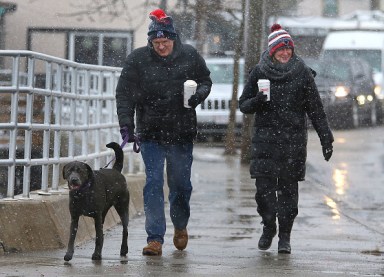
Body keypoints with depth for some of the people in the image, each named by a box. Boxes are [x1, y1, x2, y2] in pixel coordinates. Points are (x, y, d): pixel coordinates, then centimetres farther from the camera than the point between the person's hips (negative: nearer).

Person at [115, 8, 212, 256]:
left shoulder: (190, 56, -1)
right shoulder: (138, 59, -5)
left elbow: (206, 81, 12)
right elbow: (125, 93, -5)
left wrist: (197, 95, -11)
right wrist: (126, 125, -15)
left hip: (182, 133, 1)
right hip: (151, 133, -1)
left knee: (181, 184, 12)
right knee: (153, 184, -8)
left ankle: (180, 226, 37)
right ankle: (155, 238, -8)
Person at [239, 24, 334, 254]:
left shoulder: (303, 73, 3)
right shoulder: (259, 72, 5)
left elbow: (316, 108, 5)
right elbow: (243, 104, 11)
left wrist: (326, 139, 1)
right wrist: (257, 101, -12)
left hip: (294, 139, 0)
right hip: (265, 138, 1)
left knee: (288, 187, 0)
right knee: (264, 186, -7)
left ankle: (285, 235, 9)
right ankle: (268, 228, 14)